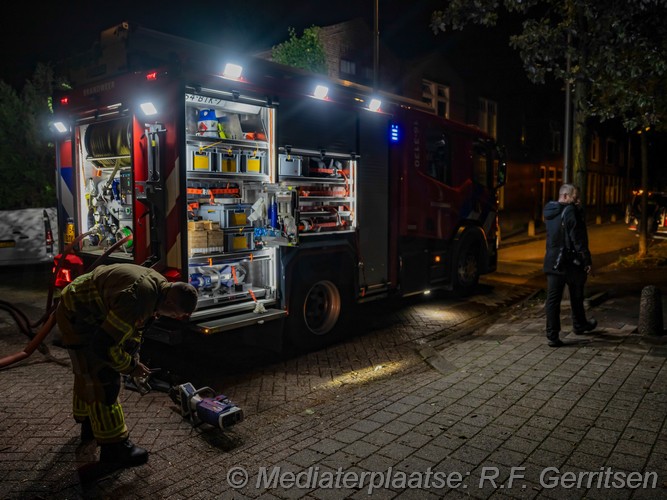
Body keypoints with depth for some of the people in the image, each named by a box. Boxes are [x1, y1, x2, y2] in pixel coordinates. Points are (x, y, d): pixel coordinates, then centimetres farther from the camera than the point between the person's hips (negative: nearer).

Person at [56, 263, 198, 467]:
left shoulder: (159, 285, -7)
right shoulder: (138, 300, -37)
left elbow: (135, 325, 11)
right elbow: (103, 346, -33)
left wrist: (134, 357, 2)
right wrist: (130, 366, -18)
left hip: (91, 313, 10)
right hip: (76, 317, -10)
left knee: (87, 371, 24)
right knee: (102, 378, -7)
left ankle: (89, 424, 44)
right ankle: (113, 446, 3)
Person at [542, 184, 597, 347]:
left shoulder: (549, 212, 8)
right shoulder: (570, 211, -15)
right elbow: (578, 239, -18)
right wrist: (587, 261, -14)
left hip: (552, 263, 6)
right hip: (571, 262, -5)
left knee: (553, 299, 3)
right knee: (576, 297, 16)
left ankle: (552, 336, 2)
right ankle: (579, 326, 36)